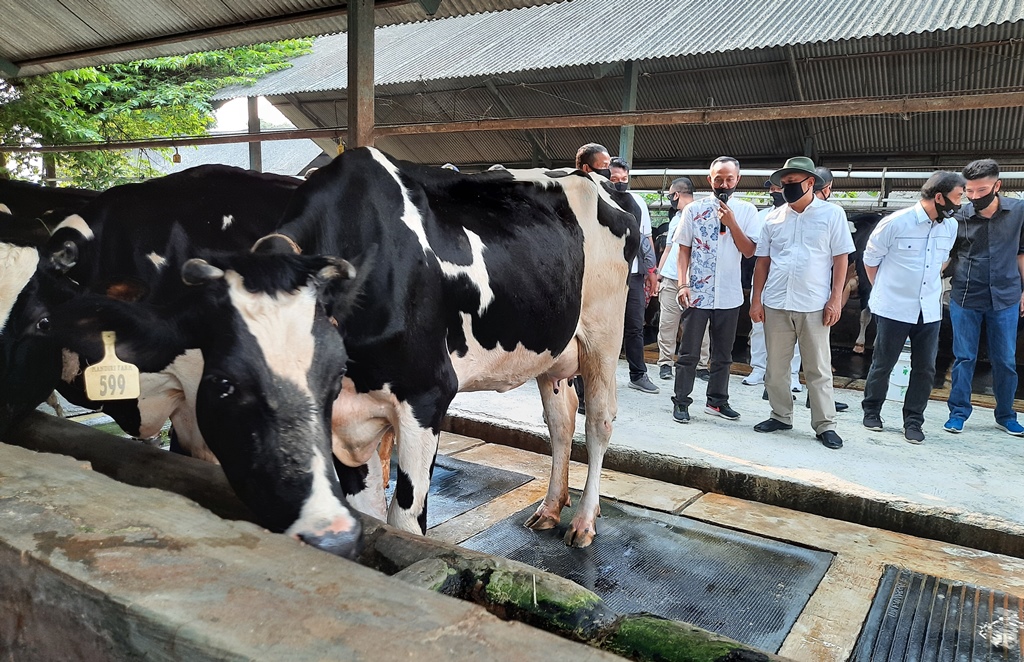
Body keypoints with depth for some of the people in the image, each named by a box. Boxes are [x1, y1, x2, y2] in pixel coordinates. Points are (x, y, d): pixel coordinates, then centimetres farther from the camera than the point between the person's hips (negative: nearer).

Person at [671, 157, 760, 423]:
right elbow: (684, 251, 2)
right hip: (697, 292, -2)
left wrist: (731, 222, -14)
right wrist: (683, 285, -8)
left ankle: (717, 401, 24)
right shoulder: (694, 209, 1)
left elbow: (749, 251, -3)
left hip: (729, 294, 2)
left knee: (723, 354, 12)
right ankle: (681, 402, 10)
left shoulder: (746, 211, 4)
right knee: (689, 353, 3)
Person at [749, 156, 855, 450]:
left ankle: (825, 425, 11)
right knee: (775, 367, 10)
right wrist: (756, 300, 5)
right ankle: (781, 416, 23)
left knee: (818, 369, 3)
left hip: (814, 305, -3)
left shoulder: (832, 214, 1)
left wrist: (835, 299, -7)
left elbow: (840, 259, 1)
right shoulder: (774, 218, 9)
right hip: (775, 304, 3)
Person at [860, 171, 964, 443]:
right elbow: (870, 259, -2)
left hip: (930, 310, 5)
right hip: (894, 309, -5)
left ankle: (913, 421, 17)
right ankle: (871, 410, 25)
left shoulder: (950, 226, 2)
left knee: (925, 368, 5)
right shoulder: (896, 222, -13)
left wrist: (930, 286, 17)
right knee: (883, 364, 7)